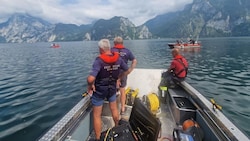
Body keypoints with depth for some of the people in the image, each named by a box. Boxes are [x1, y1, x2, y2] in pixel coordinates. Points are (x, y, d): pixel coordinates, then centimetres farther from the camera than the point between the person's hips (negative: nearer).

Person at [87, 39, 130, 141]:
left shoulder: (99, 60, -26)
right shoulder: (118, 58, -10)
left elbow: (90, 79, -37)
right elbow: (127, 70, 5)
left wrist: (90, 86, -16)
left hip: (99, 90, -5)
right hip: (112, 88, 5)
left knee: (97, 115, 13)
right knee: (114, 109, 28)